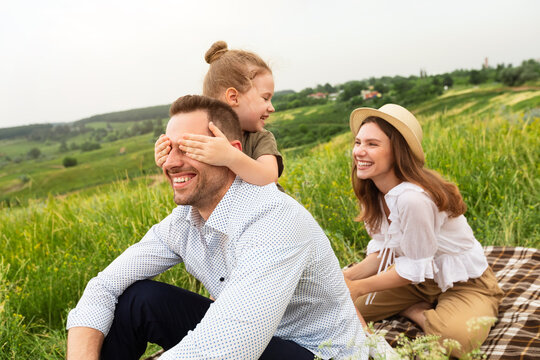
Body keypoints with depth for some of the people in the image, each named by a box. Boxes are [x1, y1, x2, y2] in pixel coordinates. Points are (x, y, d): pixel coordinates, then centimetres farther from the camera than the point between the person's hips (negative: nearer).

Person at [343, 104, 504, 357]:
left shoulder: (412, 197, -33)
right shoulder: (374, 193, -6)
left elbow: (415, 268, -23)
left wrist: (357, 287, -18)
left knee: (455, 337, -37)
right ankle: (422, 308, 8)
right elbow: (383, 250, -1)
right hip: (421, 280, 7)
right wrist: (347, 276, -16)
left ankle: (415, 311, -6)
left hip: (464, 285, -7)